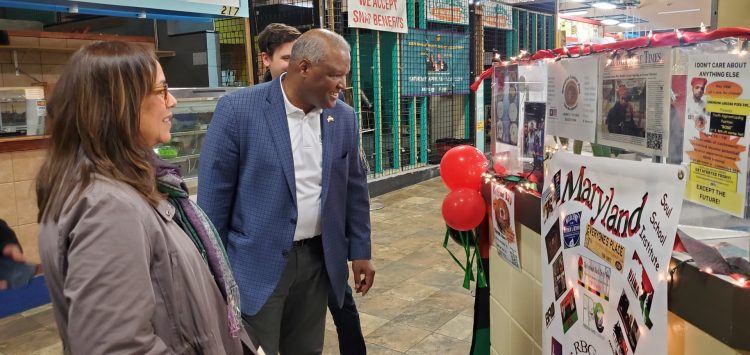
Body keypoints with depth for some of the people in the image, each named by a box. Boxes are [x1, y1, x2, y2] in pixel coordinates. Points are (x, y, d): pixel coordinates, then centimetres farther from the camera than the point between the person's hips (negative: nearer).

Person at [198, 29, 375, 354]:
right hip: (258, 263, -4)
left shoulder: (343, 117, 1)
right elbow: (214, 193, -9)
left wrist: (360, 251, 11)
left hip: (318, 259, 5)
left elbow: (354, 188, 10)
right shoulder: (238, 109, -14)